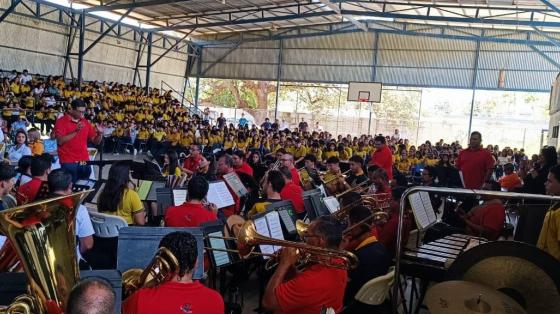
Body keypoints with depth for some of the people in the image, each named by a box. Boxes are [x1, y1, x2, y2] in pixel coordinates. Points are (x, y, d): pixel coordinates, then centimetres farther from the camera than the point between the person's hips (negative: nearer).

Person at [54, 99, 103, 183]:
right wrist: (76, 131, -23)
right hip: (69, 163, -4)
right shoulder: (61, 122, -3)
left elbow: (95, 141, 13)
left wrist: (99, 134, -9)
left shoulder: (85, 122, 11)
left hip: (84, 162, 5)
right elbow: (60, 141, -16)